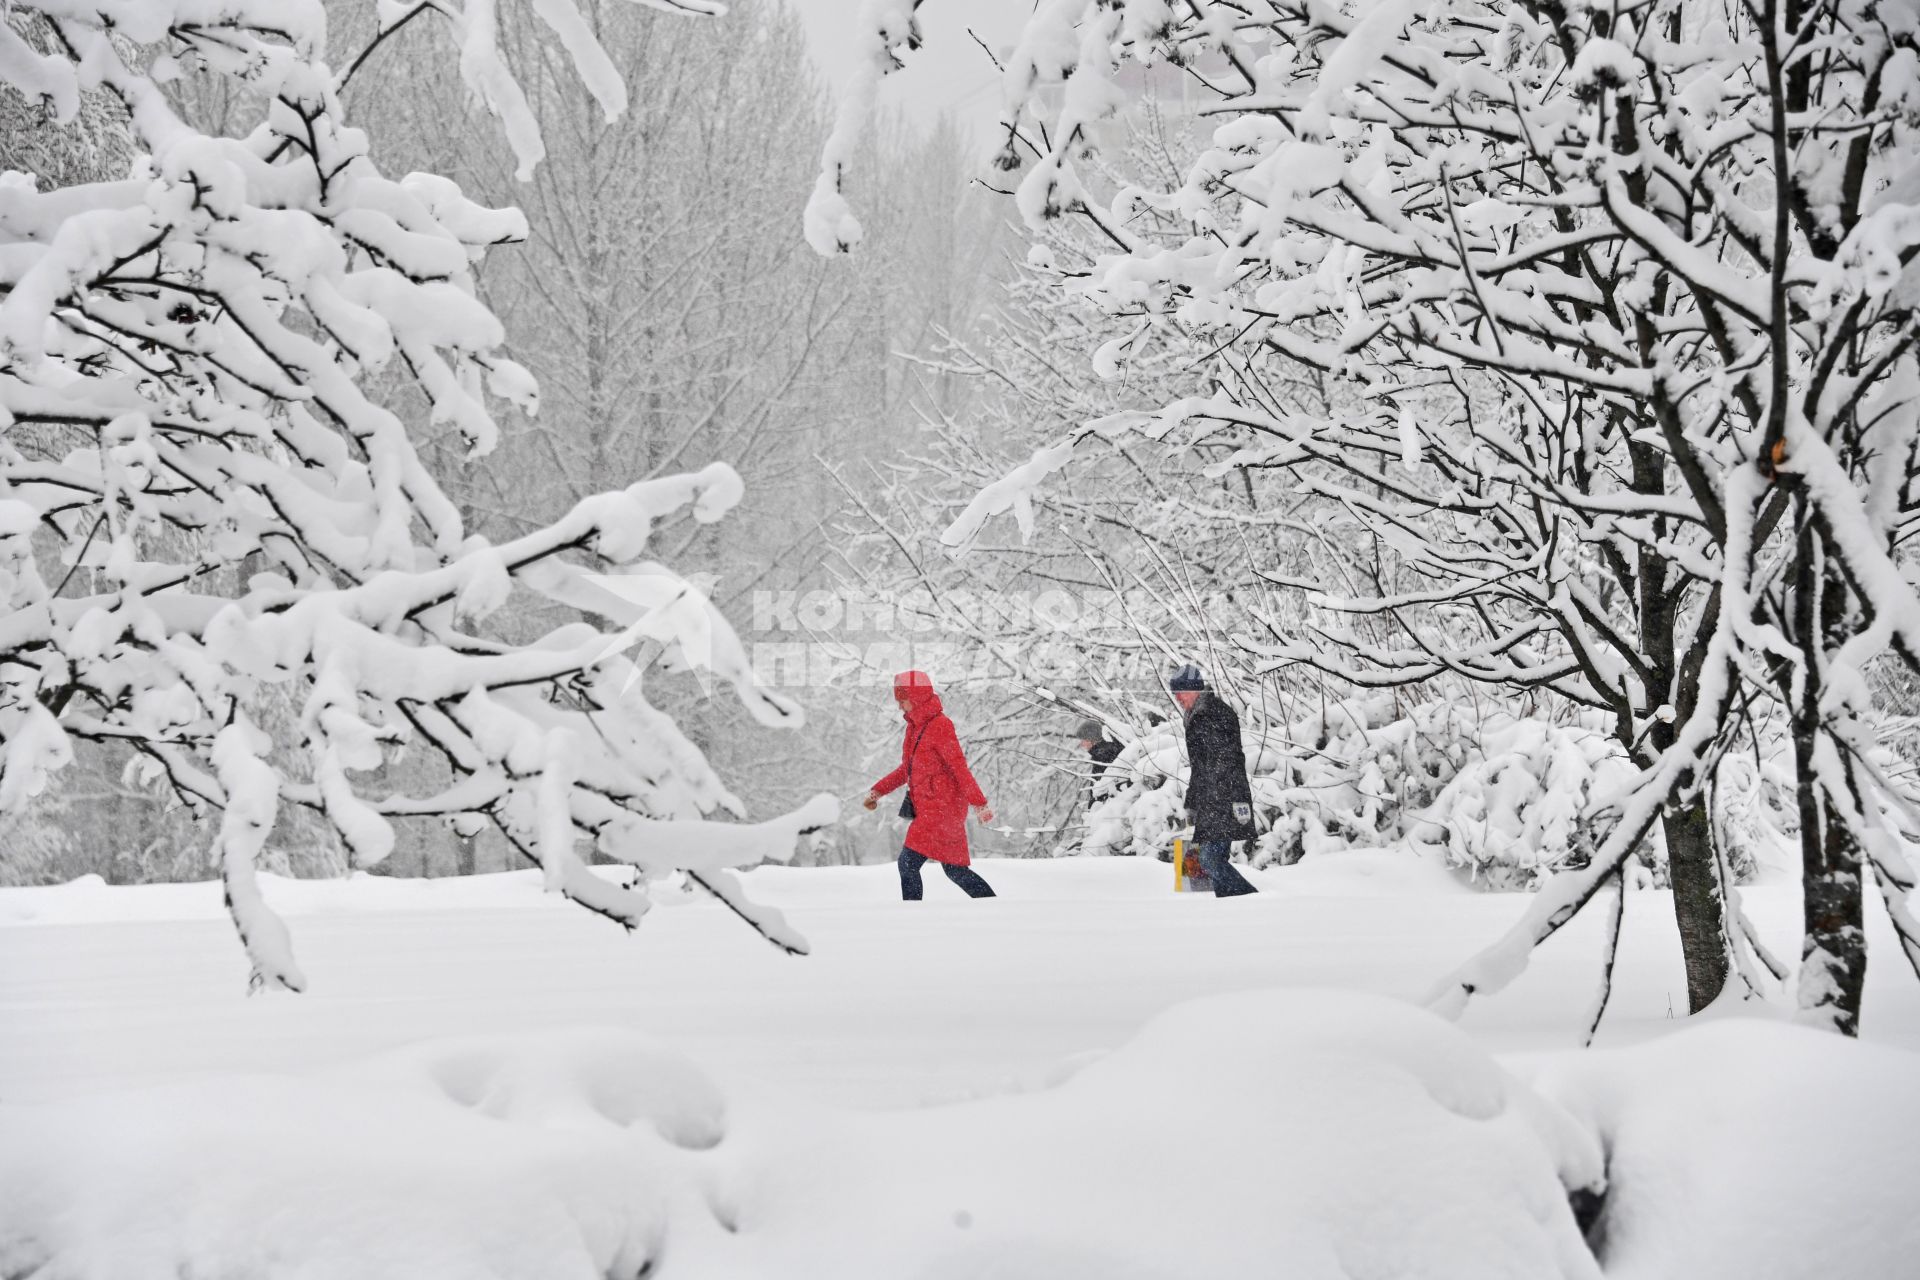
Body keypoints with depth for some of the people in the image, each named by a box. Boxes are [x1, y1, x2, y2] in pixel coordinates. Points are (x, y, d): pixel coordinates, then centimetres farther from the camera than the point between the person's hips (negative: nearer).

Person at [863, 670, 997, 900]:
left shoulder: (939, 726, -14)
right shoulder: (914, 726, 14)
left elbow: (959, 767, -19)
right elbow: (907, 769, 24)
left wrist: (979, 803, -23)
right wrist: (878, 790, 18)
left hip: (942, 807, -9)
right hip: (926, 809, 9)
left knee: (908, 862, -14)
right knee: (955, 870, 12)